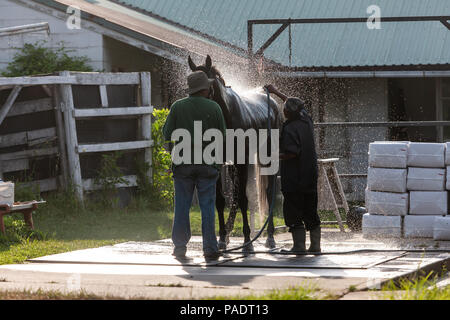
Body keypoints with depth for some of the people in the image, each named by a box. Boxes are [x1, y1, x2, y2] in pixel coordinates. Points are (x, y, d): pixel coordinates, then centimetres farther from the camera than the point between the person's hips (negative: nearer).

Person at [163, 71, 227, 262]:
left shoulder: (178, 107, -2)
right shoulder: (214, 108, -3)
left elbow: (167, 135, -1)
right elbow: (222, 136, 2)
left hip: (183, 163, 1)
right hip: (207, 164, -1)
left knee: (182, 207, 8)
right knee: (207, 207, 4)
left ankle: (180, 246, 8)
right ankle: (210, 249, 1)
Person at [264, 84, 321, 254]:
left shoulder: (290, 129, -18)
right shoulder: (306, 121, 6)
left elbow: (292, 153, -26)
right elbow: (295, 104, 23)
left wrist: (277, 156, -11)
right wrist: (276, 92, 31)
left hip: (293, 178, -8)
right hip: (311, 177, 8)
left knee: (293, 213, 0)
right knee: (310, 212, 13)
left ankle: (299, 245, -2)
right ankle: (315, 244, 14)